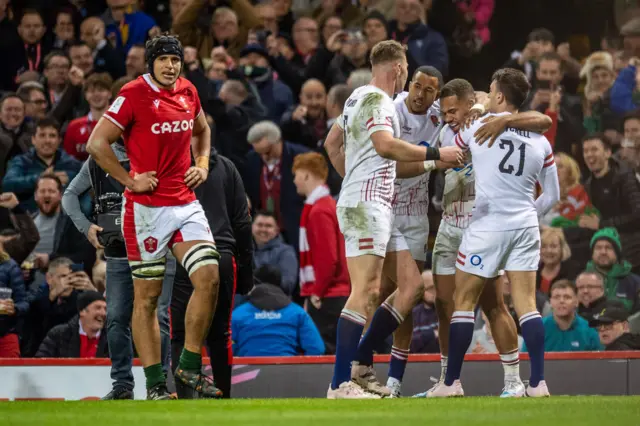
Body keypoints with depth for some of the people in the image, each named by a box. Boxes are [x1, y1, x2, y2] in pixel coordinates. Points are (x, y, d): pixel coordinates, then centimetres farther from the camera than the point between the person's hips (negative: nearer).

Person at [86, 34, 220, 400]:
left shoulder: (188, 92, 9)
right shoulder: (134, 94, -10)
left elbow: (202, 130, 30)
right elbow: (96, 144, -11)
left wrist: (202, 164, 13)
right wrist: (131, 180, -11)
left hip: (186, 202, 6)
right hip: (147, 208, -6)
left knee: (209, 277, -8)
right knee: (147, 297, 0)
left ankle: (190, 370, 4)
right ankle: (156, 385, 3)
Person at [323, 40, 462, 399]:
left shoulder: (359, 97, 21)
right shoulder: (377, 99, -10)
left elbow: (332, 143, 30)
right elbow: (384, 144, -25)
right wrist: (436, 154, -20)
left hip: (376, 207, 11)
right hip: (366, 205, -11)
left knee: (411, 285, 9)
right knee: (366, 292, -15)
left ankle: (360, 363, 8)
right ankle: (341, 384, -19)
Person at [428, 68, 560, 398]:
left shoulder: (480, 126, -4)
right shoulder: (540, 140, 7)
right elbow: (552, 196, 13)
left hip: (487, 226, -4)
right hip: (525, 226, 4)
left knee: (464, 300, 5)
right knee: (526, 303, 4)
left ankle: (452, 382, 6)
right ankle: (538, 382, -4)